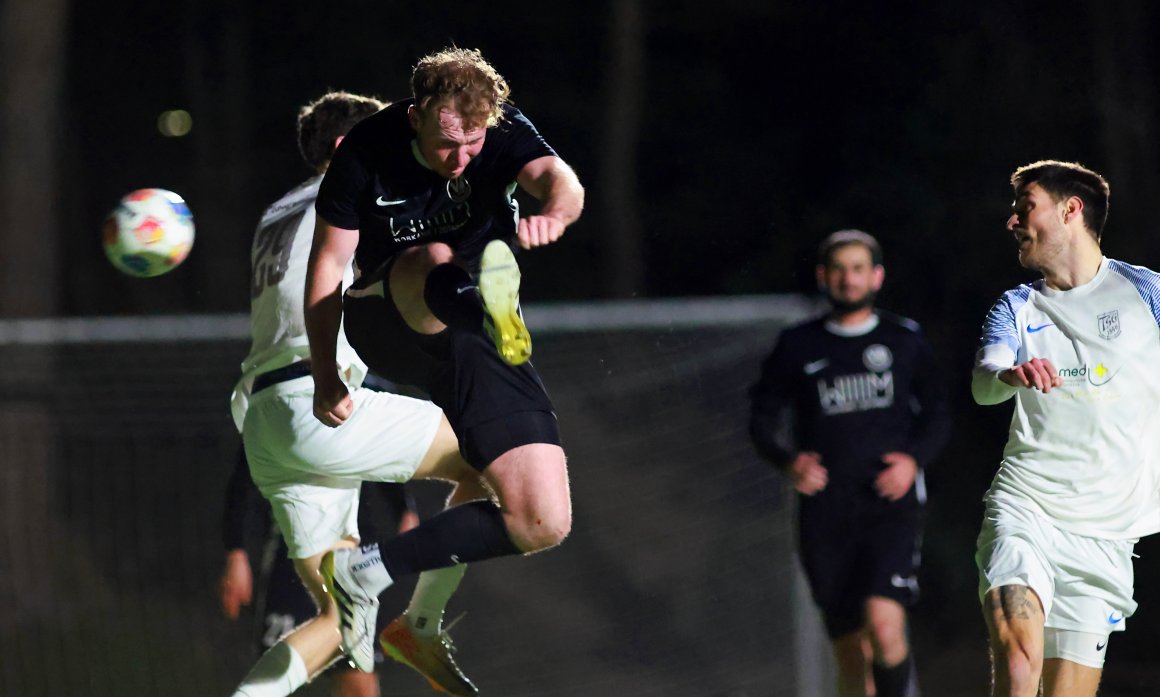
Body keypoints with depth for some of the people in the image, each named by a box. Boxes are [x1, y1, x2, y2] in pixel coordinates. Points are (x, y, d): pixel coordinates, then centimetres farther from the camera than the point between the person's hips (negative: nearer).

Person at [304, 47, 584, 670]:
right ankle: (486, 295, -78)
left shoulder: (505, 133, -11)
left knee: (545, 524, -9)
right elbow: (328, 262, -4)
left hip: (484, 345, 3)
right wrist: (326, 378, -6)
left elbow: (559, 180, -32)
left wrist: (552, 214, -57)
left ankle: (371, 569, -2)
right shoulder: (369, 151, -11)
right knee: (437, 262, -40)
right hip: (385, 324, -2)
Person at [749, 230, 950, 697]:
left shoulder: (905, 340, 8)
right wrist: (788, 461, -11)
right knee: (849, 646, 4)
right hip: (825, 513, 1)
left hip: (891, 505, -1)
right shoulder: (798, 347, 8)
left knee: (884, 624, -23)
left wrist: (914, 458, -5)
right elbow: (763, 419, 10)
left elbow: (936, 414, 16)